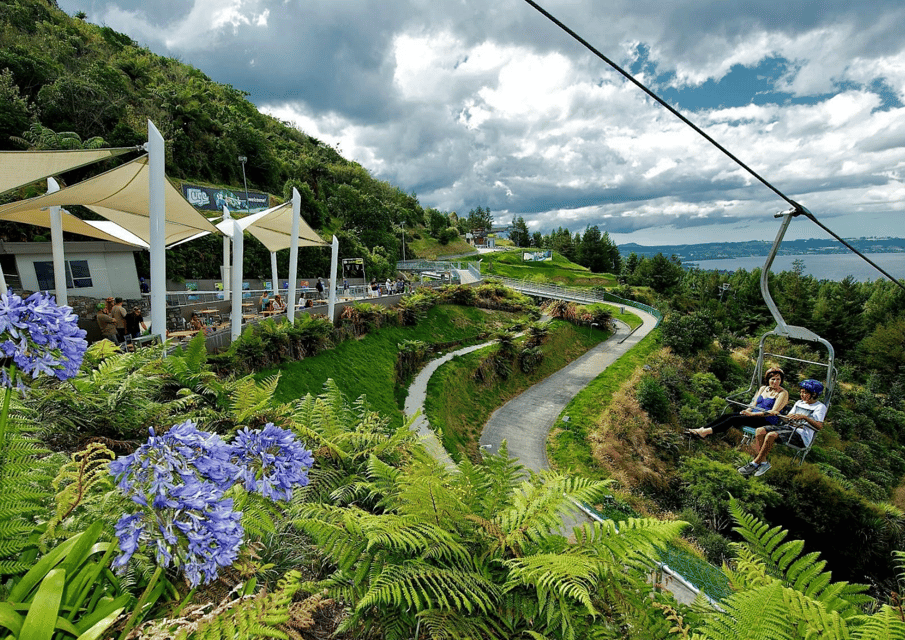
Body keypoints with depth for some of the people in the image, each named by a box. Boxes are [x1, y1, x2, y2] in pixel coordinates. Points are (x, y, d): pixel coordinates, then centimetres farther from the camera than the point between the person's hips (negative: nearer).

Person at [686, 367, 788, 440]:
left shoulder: (783, 393, -4)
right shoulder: (763, 388, 17)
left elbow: (774, 412, -13)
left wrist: (752, 414, -21)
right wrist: (747, 411, -6)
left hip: (768, 421, -7)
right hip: (755, 415, 7)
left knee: (734, 419, -28)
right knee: (727, 416, -17)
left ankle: (706, 432, -38)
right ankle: (702, 430, -28)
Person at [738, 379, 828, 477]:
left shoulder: (820, 407, 5)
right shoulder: (799, 403, 26)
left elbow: (819, 426, -10)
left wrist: (804, 417, -23)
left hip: (801, 434, -7)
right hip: (788, 427, 7)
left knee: (771, 435, -33)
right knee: (760, 431, -20)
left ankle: (754, 464, -25)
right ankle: (763, 462, -20)